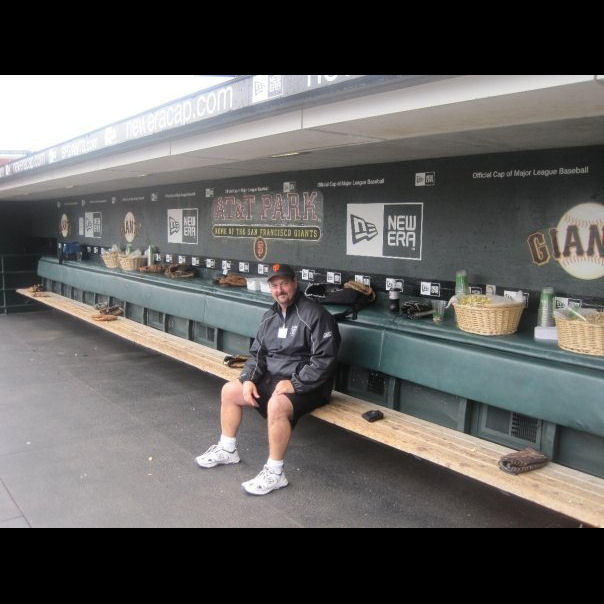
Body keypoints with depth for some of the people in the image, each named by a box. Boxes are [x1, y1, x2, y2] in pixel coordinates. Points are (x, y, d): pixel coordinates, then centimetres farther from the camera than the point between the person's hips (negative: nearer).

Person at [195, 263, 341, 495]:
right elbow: (257, 352, 14)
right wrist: (248, 379, -3)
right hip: (272, 378, 9)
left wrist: (294, 383, -25)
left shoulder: (314, 315, -16)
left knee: (277, 405, -36)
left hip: (306, 385, -9)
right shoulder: (270, 316, 10)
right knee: (229, 390, 8)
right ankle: (227, 450, 24)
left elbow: (323, 360, -21)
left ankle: (274, 473, -20)